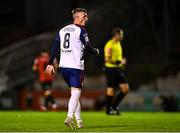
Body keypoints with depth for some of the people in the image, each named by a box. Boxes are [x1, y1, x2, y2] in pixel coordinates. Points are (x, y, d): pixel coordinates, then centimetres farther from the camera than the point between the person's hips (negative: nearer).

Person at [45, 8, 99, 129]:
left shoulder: (62, 30, 14)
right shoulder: (80, 30, -6)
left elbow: (55, 48, 10)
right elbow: (88, 47, -3)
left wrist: (51, 64, 9)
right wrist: (96, 52, 18)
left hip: (63, 66, 7)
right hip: (76, 66, -7)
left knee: (75, 93, 17)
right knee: (76, 93, -9)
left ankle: (79, 120, 17)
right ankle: (69, 117, -28)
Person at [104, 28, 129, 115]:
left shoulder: (118, 44, 14)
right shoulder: (109, 45, -15)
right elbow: (107, 59, -20)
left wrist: (122, 62, 12)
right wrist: (118, 62, -25)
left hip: (118, 69, 9)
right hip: (111, 69, -9)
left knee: (125, 89, 2)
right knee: (111, 90, -1)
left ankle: (114, 106, 15)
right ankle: (108, 109, 12)